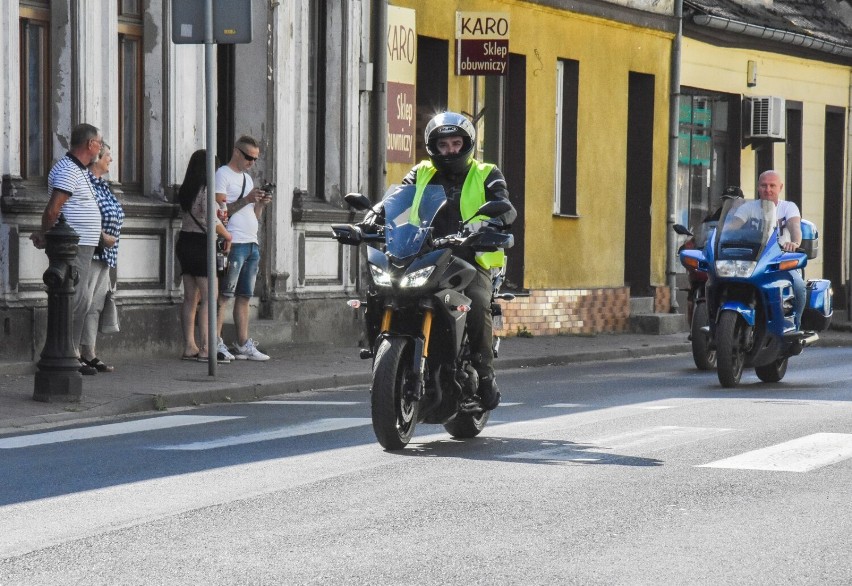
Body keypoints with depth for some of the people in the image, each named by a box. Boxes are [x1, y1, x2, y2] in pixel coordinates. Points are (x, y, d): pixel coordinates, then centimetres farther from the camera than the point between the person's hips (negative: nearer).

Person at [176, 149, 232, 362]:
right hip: (201, 244, -8)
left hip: (185, 242, 8)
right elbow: (212, 221, -15)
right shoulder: (206, 190, -13)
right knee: (209, 297, -7)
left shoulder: (185, 191, 11)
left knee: (190, 298, 10)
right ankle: (205, 349, -12)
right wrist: (227, 235, 2)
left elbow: (187, 216, 13)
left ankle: (189, 347, 10)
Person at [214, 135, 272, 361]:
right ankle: (215, 343, -11)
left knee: (244, 297, 8)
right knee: (224, 296, -10)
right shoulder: (223, 174, -3)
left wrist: (262, 203, 3)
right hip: (234, 243, -8)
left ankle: (243, 344, 10)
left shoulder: (247, 178, 23)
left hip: (252, 244, 8)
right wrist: (246, 200, -17)